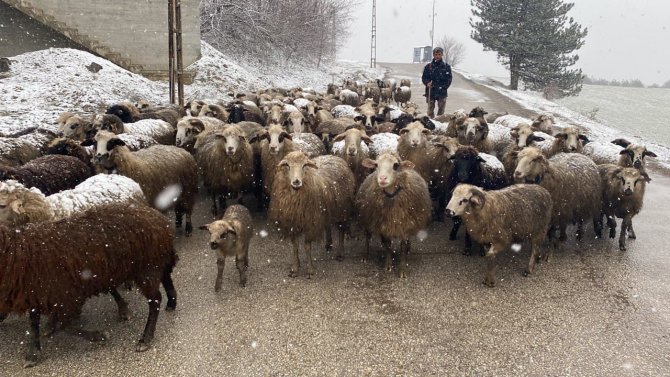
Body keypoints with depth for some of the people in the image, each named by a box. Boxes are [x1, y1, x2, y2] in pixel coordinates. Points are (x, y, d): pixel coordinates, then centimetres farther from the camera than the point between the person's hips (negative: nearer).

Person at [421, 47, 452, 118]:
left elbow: (449, 80, 3)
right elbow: (424, 77, 8)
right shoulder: (428, 66, 4)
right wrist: (427, 83, -13)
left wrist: (443, 87, -9)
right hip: (430, 92, 0)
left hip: (442, 93, 0)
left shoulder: (446, 67, 3)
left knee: (441, 111, 3)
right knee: (430, 110, 4)